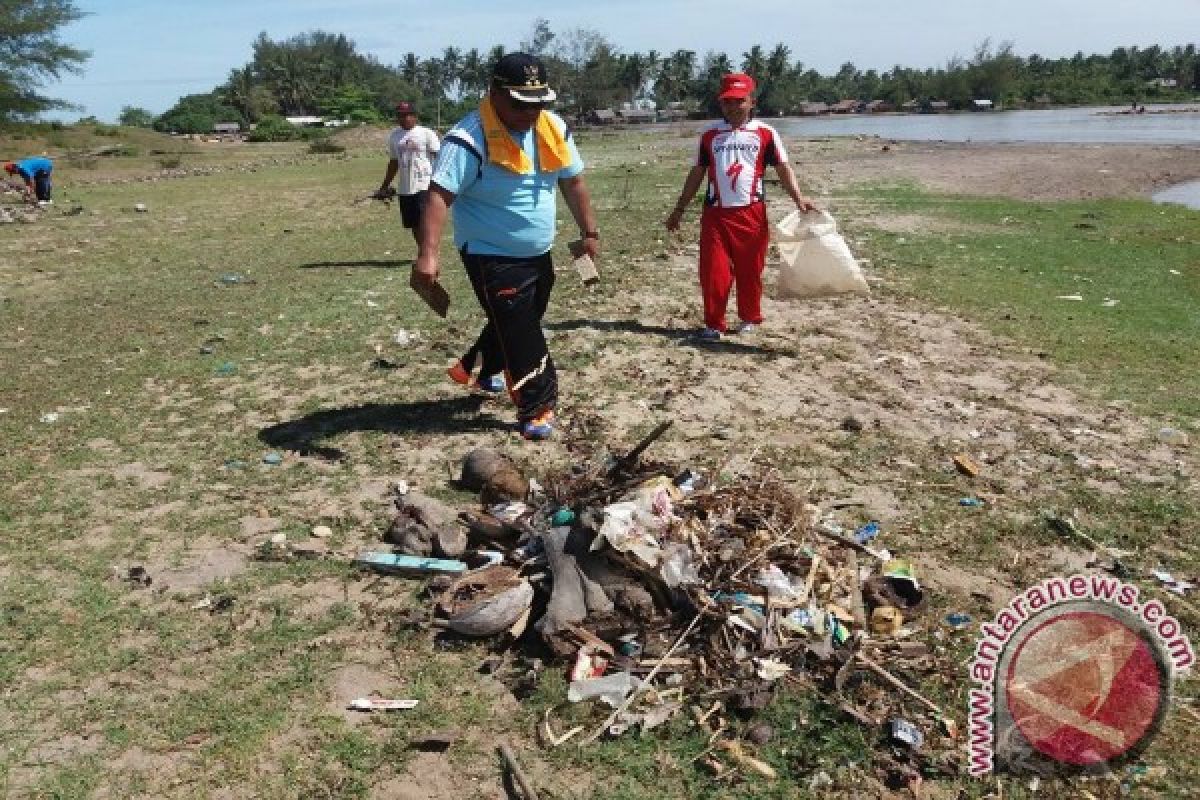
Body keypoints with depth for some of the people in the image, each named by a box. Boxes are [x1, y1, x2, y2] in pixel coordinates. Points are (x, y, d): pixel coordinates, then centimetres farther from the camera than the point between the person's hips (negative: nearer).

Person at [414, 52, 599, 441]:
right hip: (492, 257, -8)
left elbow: (573, 182, 11)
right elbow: (440, 194, -31)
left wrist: (589, 233, 12)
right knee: (522, 335, -5)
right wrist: (427, 254, -41)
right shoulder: (471, 137, -23)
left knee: (518, 324, 23)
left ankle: (474, 369, 46)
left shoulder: (553, 128, -1)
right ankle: (537, 408, 9)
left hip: (537, 253, 8)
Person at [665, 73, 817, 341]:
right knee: (713, 271, -3)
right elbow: (697, 173, 15)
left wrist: (798, 198, -15)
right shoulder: (709, 134, 10)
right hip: (715, 213, 1)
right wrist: (679, 209, 15)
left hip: (751, 213, -1)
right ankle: (714, 324, 7)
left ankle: (749, 318, 25)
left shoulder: (765, 133, 4)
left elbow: (783, 168, 0)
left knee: (750, 270, 7)